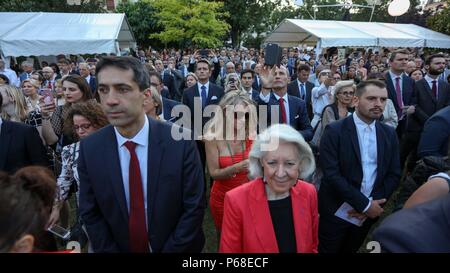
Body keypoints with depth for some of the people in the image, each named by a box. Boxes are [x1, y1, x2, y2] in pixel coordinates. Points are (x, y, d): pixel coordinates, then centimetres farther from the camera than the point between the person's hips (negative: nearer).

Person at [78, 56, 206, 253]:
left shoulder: (180, 141, -20)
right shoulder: (89, 148, -12)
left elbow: (194, 207, -15)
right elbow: (90, 213, -4)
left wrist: (170, 250, -14)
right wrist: (108, 250, -8)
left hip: (176, 248, -1)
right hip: (118, 248, 2)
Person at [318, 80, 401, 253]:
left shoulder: (389, 134, 5)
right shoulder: (334, 131, -11)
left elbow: (393, 174, 4)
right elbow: (331, 174, -18)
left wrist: (373, 203, -10)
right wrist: (365, 204, -17)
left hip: (369, 214, 4)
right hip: (337, 212, -4)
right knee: (328, 250, 9)